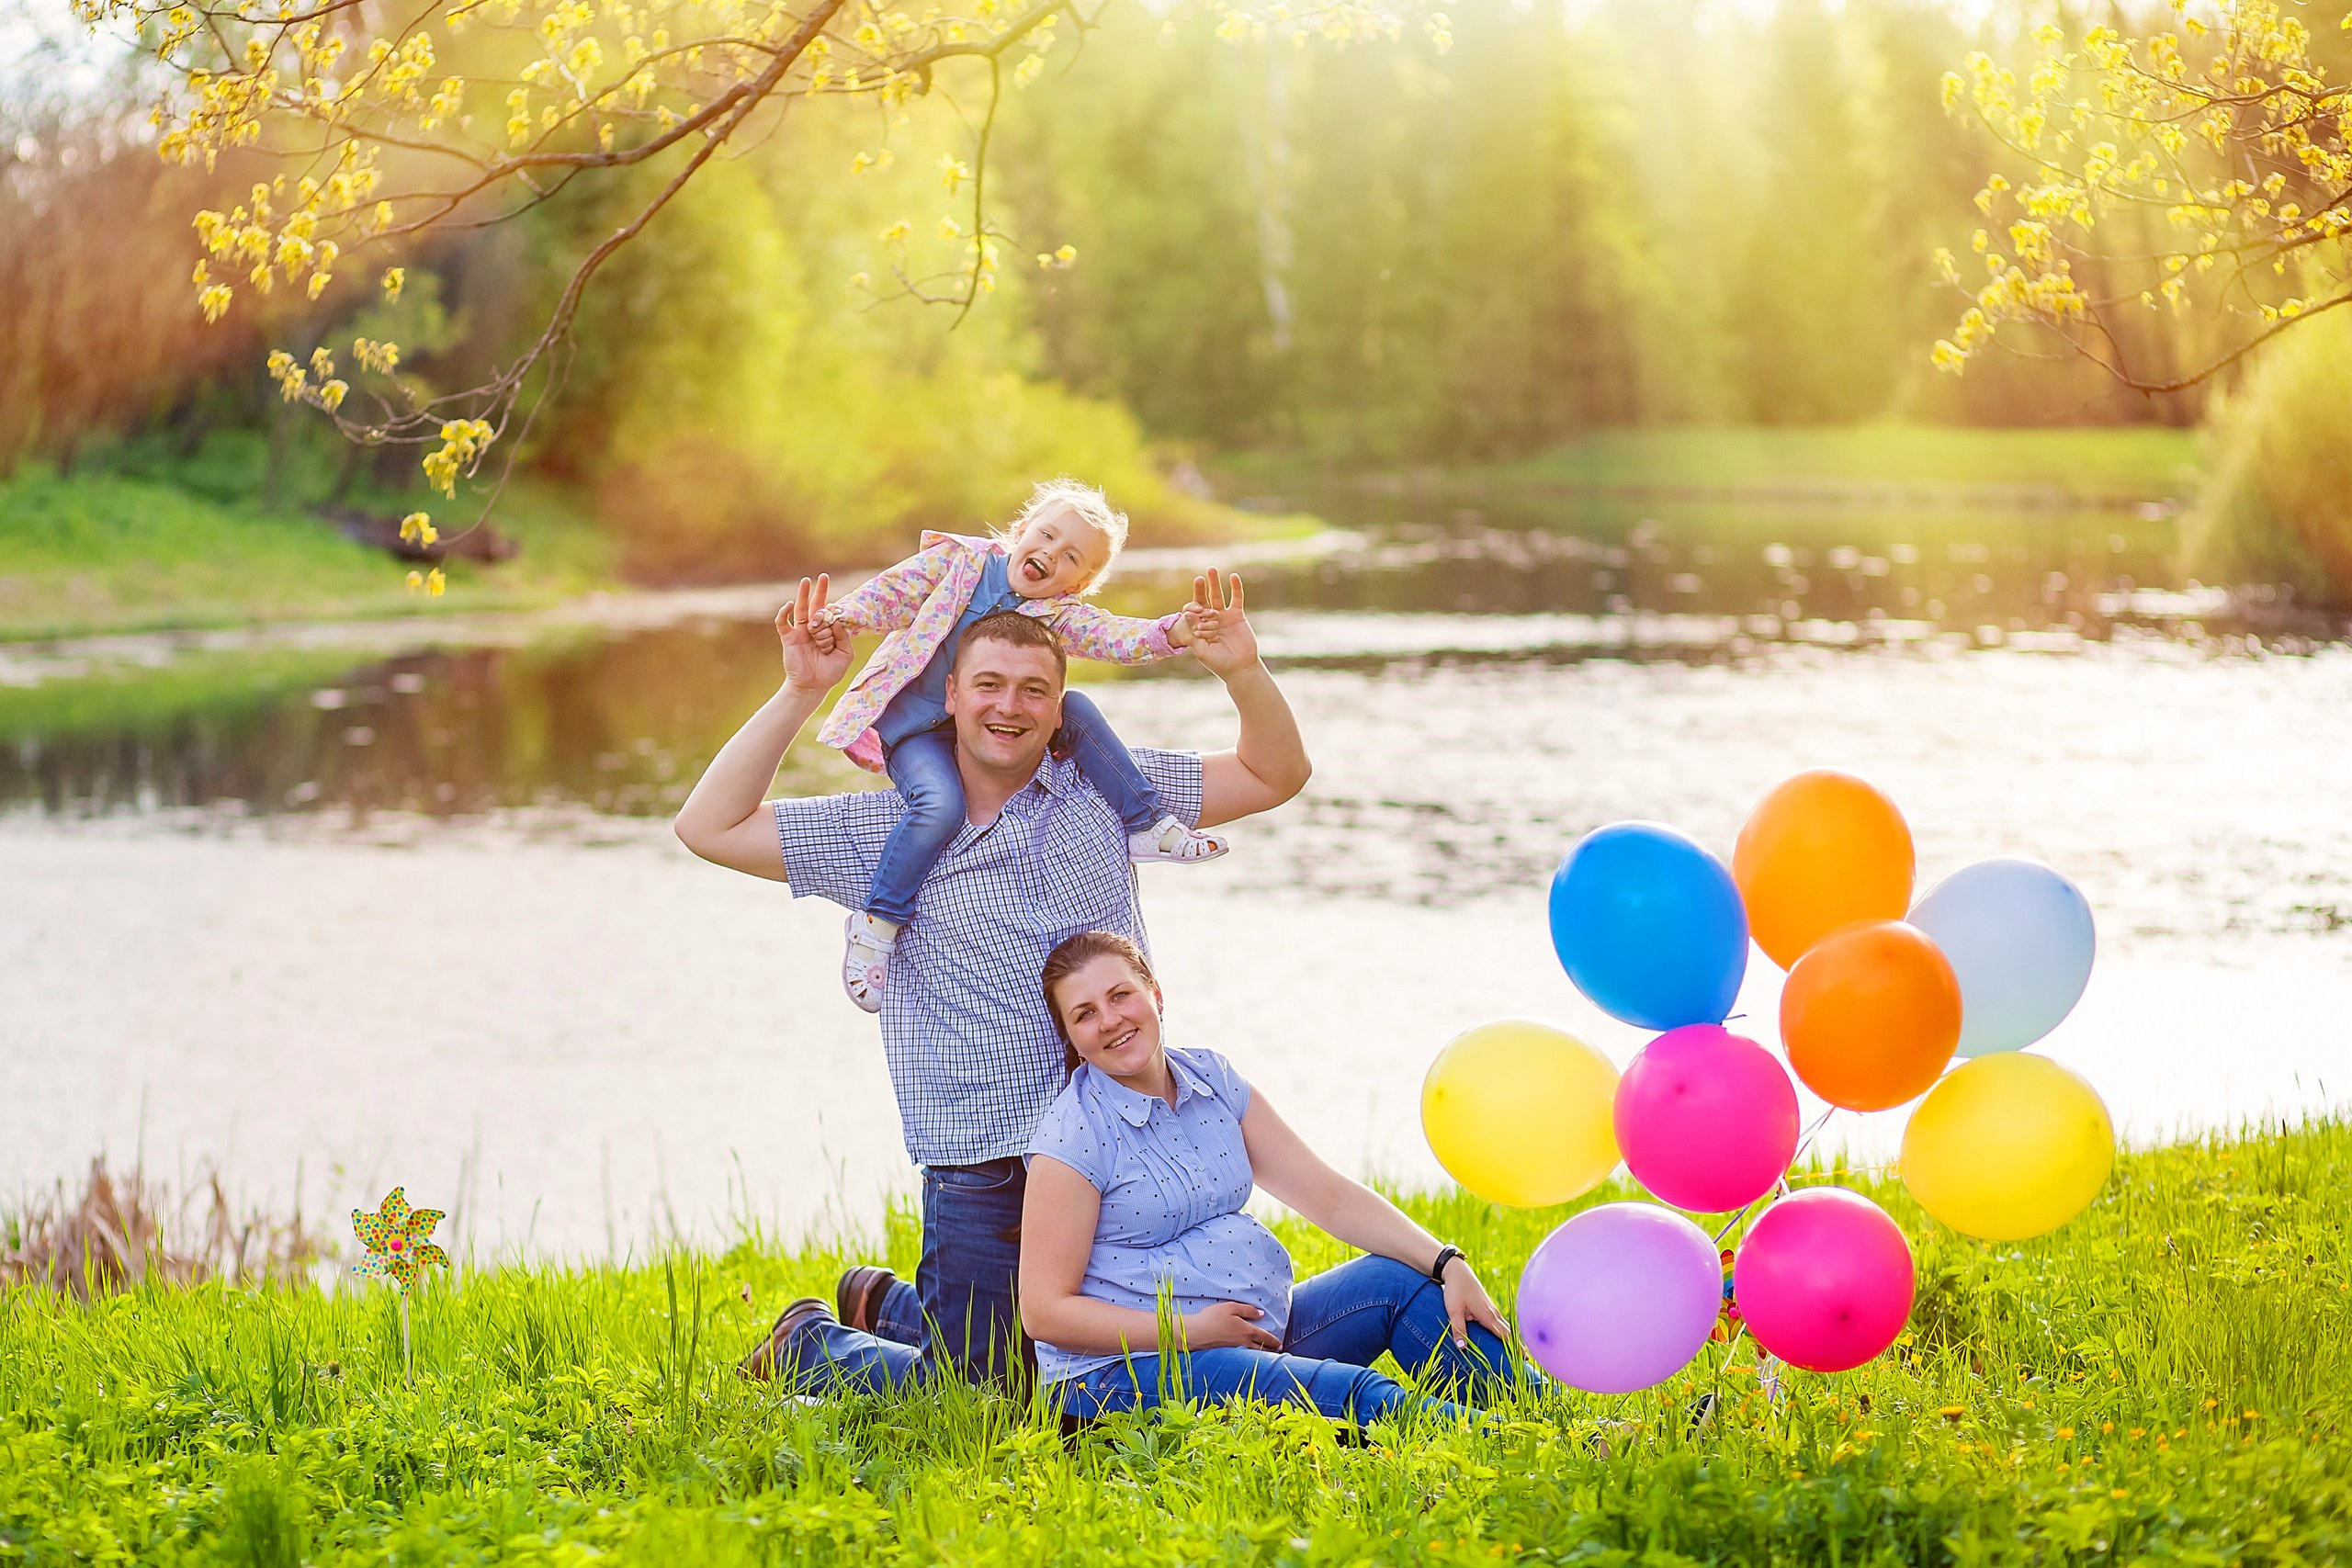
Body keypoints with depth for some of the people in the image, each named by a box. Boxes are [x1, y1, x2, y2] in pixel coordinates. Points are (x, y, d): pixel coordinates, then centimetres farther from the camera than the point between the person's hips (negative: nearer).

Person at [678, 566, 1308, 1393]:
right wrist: (799, 695, -10)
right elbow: (710, 827, -4)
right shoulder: (887, 830, -1)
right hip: (984, 1168, -3)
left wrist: (1243, 672, -9)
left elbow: (1274, 775, 9)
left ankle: (888, 1303, 40)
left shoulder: (1106, 790, 5)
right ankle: (807, 1341, 28)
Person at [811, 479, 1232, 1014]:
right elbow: (894, 593, -5)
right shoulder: (958, 560, -4)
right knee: (941, 803, -33)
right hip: (912, 726, -3)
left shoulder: (1057, 613, -2)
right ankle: (876, 923, -19)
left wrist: (1174, 632, -36)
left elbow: (1112, 637, -17)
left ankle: (1146, 824, -5)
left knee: (1076, 709, -18)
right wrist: (844, 615, -25)